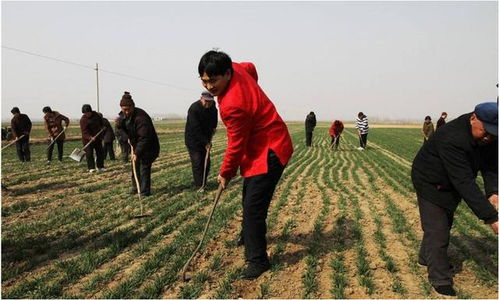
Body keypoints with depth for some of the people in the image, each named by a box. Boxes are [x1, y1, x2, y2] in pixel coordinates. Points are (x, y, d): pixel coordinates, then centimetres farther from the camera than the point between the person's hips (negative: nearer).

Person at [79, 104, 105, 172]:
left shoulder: (95, 114, 1)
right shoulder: (83, 120, -17)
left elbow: (100, 120, 24)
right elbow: (84, 131, -25)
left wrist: (102, 127, 16)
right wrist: (90, 137, -37)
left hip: (97, 137, 6)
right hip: (88, 139, -6)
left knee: (100, 153, 7)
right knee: (89, 154, -7)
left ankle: (100, 167, 15)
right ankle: (91, 168, -1)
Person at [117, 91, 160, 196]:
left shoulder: (141, 117, -31)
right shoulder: (123, 115, -4)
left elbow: (144, 138, -33)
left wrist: (137, 153, -36)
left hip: (148, 147, -8)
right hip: (136, 145, 8)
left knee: (144, 168, -8)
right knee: (135, 167, 15)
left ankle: (145, 192, 3)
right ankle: (135, 188, 30)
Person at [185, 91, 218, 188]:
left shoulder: (212, 105, -3)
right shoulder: (194, 109, -25)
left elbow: (214, 113, 24)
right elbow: (196, 129, -27)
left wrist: (214, 126, 11)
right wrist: (205, 142, -26)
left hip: (205, 139, 7)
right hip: (193, 139, -6)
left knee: (206, 162, 7)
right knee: (197, 163, -9)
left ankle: (203, 183, 19)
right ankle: (200, 186, -4)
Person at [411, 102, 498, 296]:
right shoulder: (452, 139, -41)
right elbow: (465, 182, -44)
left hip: (451, 185, 8)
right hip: (431, 184, -8)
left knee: (444, 224, 23)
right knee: (437, 231, -6)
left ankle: (426, 257, 46)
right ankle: (440, 279, 11)